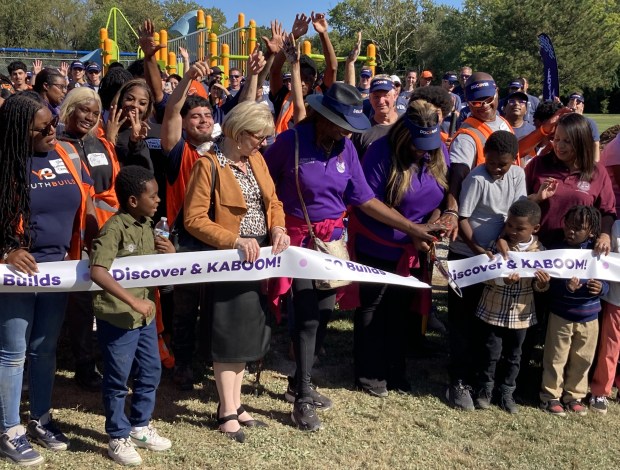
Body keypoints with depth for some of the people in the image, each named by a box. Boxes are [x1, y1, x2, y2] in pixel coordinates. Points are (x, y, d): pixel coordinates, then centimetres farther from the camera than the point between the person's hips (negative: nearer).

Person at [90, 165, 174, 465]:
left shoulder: (147, 225, 7)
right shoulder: (114, 230, -19)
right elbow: (97, 272, -30)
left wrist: (170, 254, -2)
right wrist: (132, 300, -32)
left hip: (145, 315, 8)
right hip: (117, 318, -8)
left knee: (150, 372, 17)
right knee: (117, 380, 6)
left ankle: (140, 427, 35)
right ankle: (118, 438, 21)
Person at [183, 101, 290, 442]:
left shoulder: (256, 159, 8)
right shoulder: (209, 164, -14)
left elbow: (272, 201, 12)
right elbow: (193, 218, -17)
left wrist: (278, 228, -9)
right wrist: (235, 241, -25)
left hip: (258, 258, 7)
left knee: (247, 331, 13)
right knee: (229, 334, 2)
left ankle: (234, 403, 27)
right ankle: (227, 412, 15)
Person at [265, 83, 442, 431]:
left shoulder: (346, 148, 1)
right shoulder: (291, 141, -14)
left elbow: (366, 199, 2)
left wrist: (412, 228, -1)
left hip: (333, 238, 6)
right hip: (299, 238, -5)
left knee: (323, 313, 10)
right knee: (308, 316, -8)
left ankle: (301, 382, 30)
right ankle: (303, 399, 7)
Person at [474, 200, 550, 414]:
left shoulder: (539, 251, -4)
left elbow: (538, 286, 3)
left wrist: (542, 284, -20)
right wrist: (502, 280, -31)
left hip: (521, 314, 2)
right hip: (493, 311, -2)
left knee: (513, 355, 15)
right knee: (491, 352, 6)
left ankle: (506, 392, 31)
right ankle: (485, 389, 26)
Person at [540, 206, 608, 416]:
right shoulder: (556, 250, -12)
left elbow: (606, 283, 0)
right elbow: (548, 283, -15)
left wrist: (600, 288, -23)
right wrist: (566, 287, -34)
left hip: (589, 317, 3)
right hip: (561, 316, -3)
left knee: (582, 359, 15)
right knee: (556, 358, 8)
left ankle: (574, 395, 33)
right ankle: (551, 395, 24)